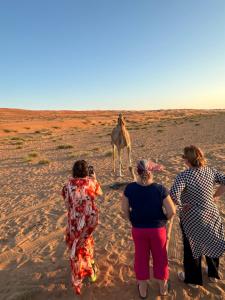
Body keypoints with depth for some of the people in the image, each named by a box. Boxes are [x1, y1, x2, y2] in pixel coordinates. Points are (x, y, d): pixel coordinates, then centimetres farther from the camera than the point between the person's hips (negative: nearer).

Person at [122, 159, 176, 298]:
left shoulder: (130, 188, -16)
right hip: (158, 228, -1)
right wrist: (164, 219, 2)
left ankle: (143, 289, 39)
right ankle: (163, 287, 44)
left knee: (141, 257, 21)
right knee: (160, 257, 22)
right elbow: (172, 211, -18)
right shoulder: (160, 189, -22)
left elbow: (125, 209, -7)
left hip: (138, 229, 1)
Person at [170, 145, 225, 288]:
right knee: (212, 244, 27)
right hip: (212, 215, 5)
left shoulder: (183, 176, -24)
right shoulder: (210, 171, -7)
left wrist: (181, 205, -19)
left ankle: (193, 279, 38)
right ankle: (213, 274, 50)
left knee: (192, 247, 17)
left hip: (192, 218, -5)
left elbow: (174, 194, -37)